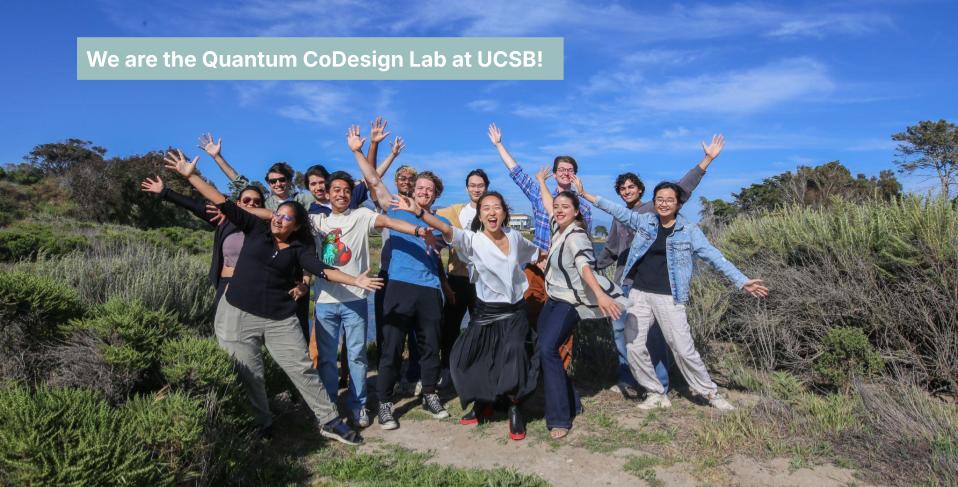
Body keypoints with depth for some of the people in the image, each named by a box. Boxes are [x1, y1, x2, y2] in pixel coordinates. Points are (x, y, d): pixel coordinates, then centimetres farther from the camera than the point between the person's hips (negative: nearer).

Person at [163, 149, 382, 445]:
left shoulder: (299, 249, 2)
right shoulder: (256, 229, 3)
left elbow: (322, 270, -11)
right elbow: (224, 204, 1)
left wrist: (355, 281, -25)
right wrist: (190, 175, -2)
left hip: (280, 319, 0)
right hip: (237, 315, 0)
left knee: (303, 369, 1)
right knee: (248, 376, 8)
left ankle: (329, 422, 11)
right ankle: (260, 424, 28)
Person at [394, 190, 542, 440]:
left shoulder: (514, 237, 0)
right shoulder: (473, 240, -12)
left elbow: (534, 250, 22)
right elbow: (447, 229, -30)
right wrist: (418, 212, -45)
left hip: (514, 312, 1)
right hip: (485, 313, -1)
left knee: (515, 362, -7)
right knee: (478, 362, 7)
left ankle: (514, 410, 18)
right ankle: (482, 403, 36)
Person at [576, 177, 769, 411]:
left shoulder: (689, 230, -2)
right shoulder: (644, 221, 5)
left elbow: (715, 257, -4)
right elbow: (617, 210, 9)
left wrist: (742, 282, -11)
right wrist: (585, 194, 7)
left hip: (669, 298, -3)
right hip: (639, 294, 3)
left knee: (684, 349, -3)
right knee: (634, 347, 1)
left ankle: (711, 393, 18)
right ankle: (656, 394, 17)